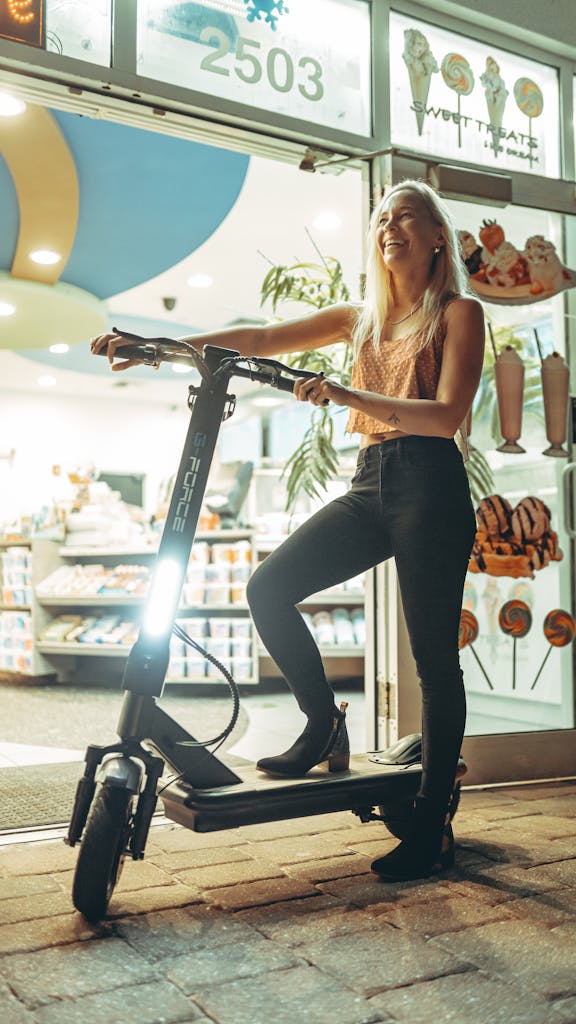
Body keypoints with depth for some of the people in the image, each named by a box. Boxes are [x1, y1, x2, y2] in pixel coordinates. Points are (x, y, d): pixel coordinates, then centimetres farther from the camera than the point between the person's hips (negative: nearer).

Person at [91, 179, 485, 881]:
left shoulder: (459, 313, 3)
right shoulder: (362, 318, 19)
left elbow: (447, 416, -12)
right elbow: (261, 340, 10)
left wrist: (346, 395, -25)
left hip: (429, 488, -5)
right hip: (370, 487, 6)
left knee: (434, 658, -3)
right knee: (269, 588, -10)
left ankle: (433, 823, 10)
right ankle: (324, 726, 9)